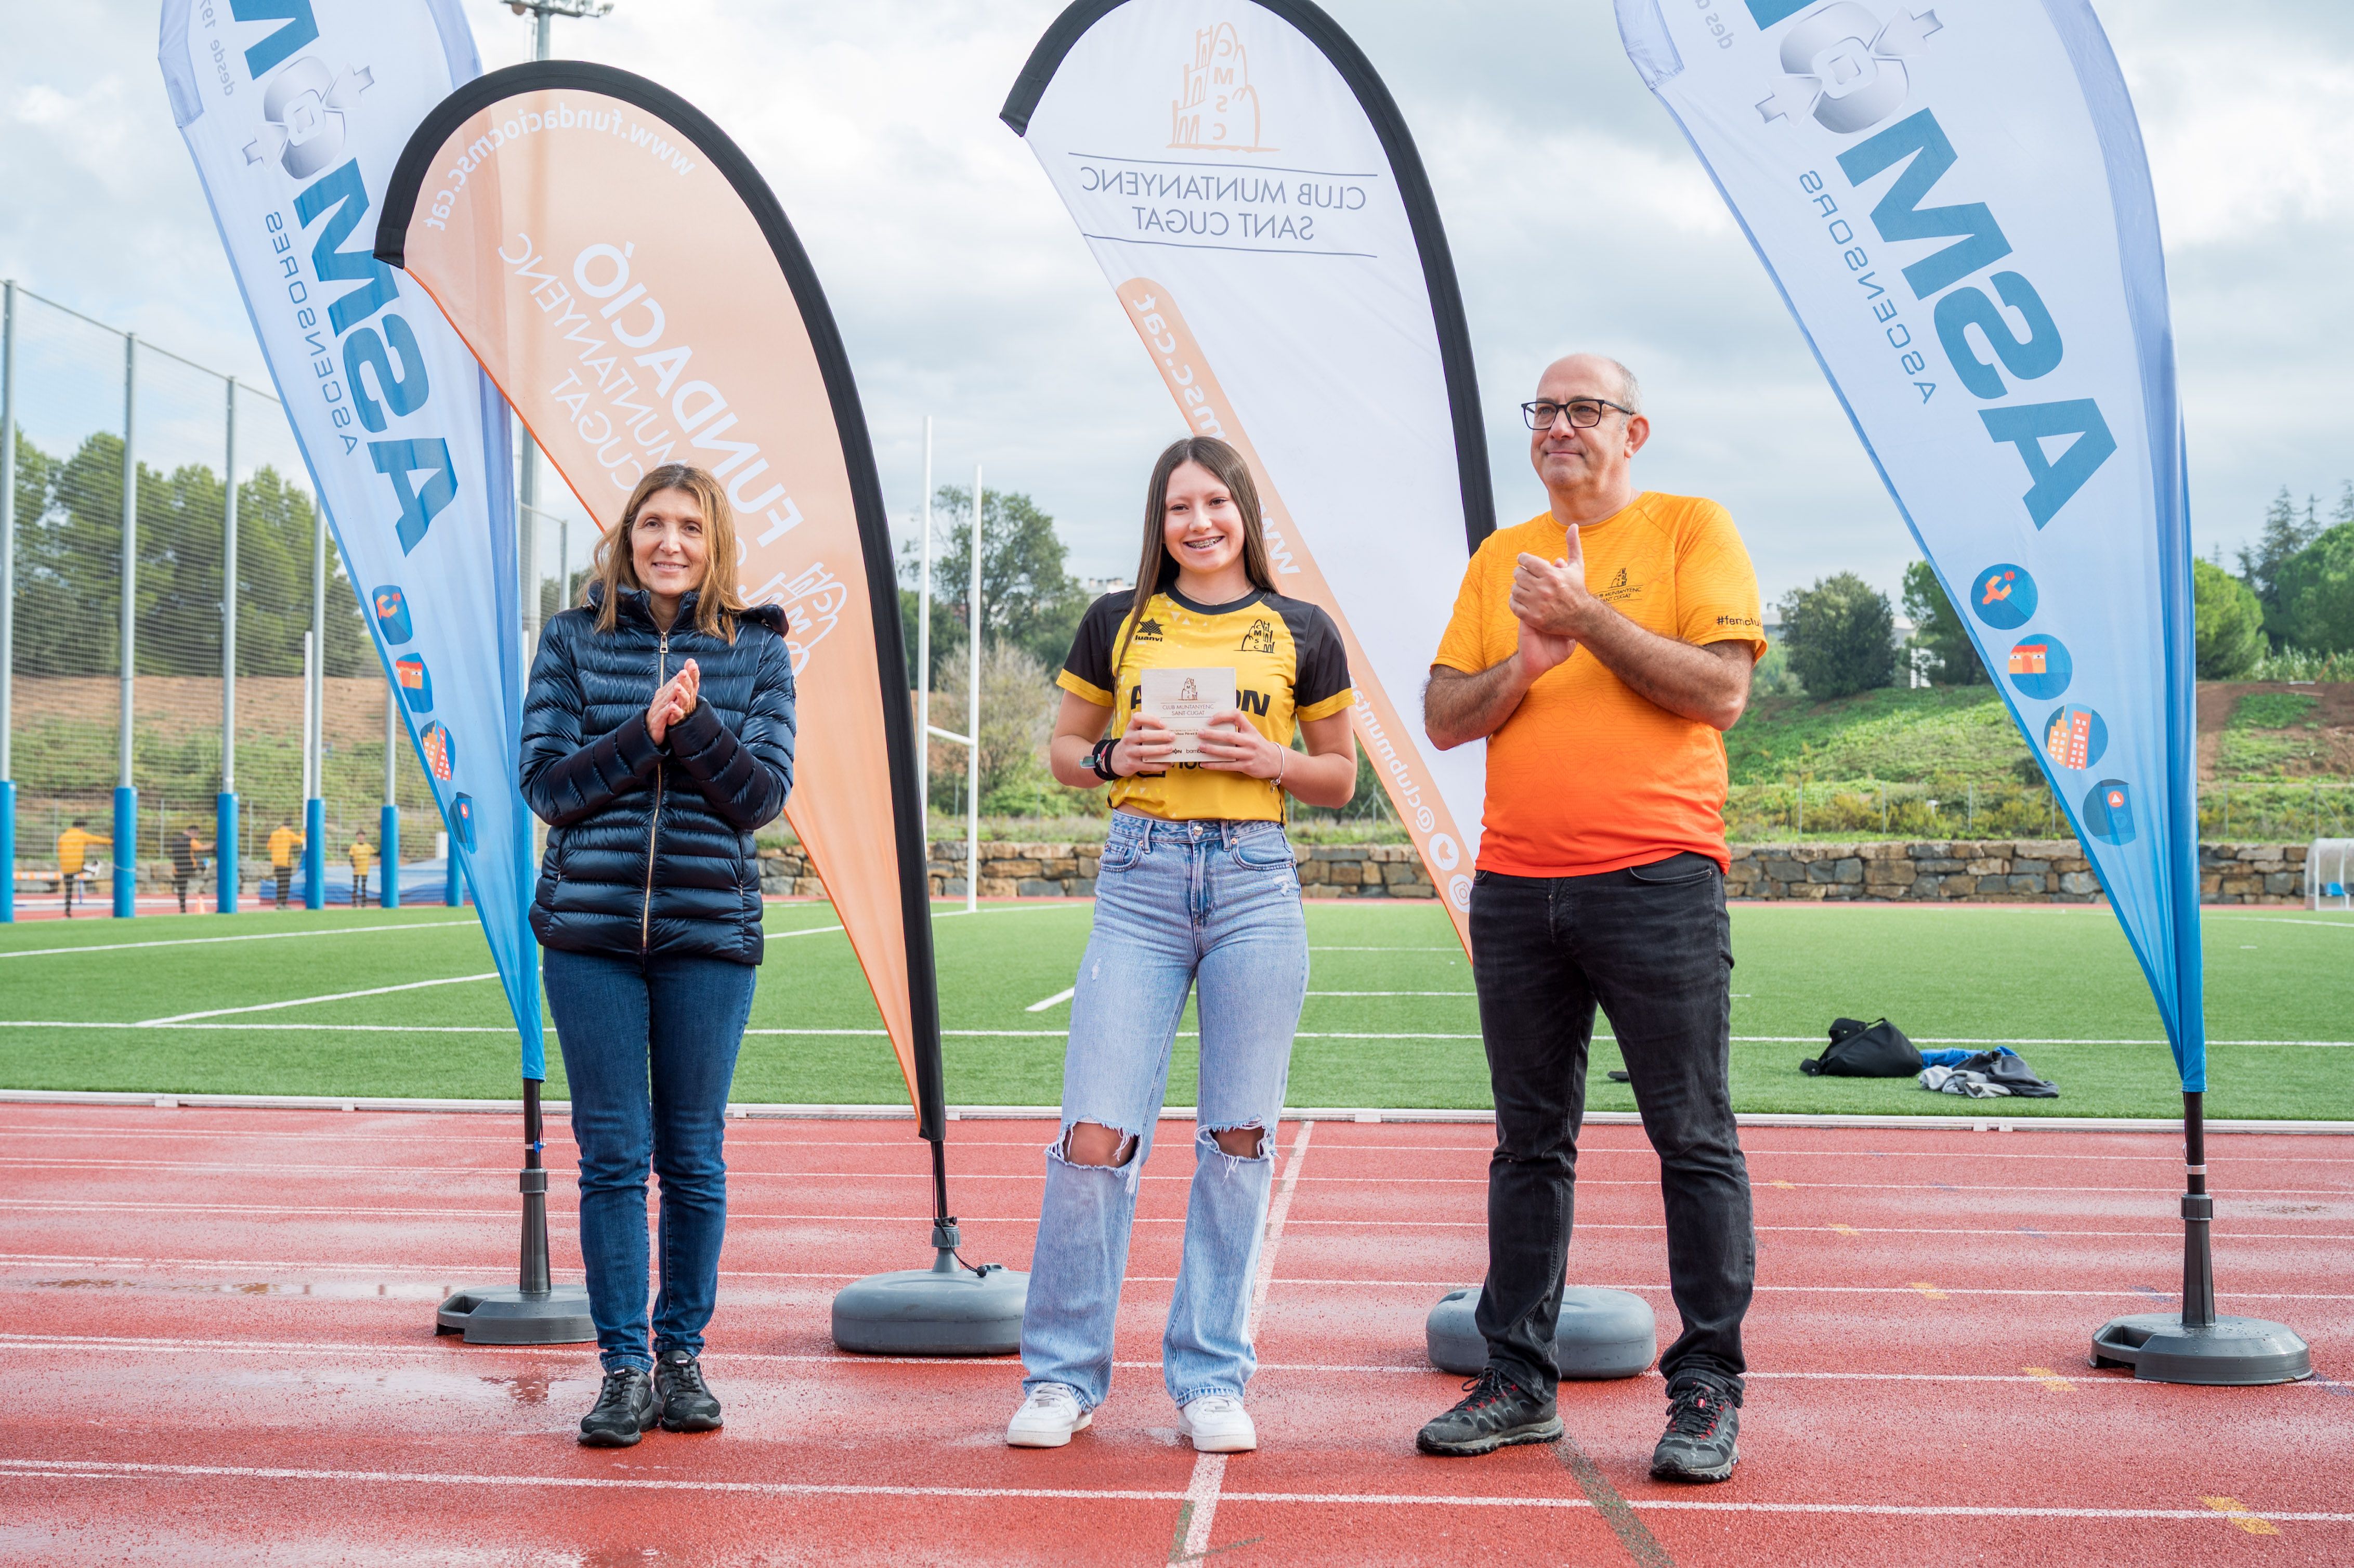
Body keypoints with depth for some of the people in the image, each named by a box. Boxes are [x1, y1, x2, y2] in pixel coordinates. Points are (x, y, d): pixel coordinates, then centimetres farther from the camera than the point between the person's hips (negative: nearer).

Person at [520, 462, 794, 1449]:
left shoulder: (757, 650, 6)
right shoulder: (573, 641, 7)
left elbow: (763, 795, -1)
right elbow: (546, 784, 0)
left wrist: (695, 722, -16)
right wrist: (643, 732, -14)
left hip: (709, 929, 0)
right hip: (589, 929, 0)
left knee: (693, 1155, 6)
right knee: (612, 1154, 1)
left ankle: (682, 1352, 19)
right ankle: (623, 1367, 8)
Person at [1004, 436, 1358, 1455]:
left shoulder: (1301, 633, 8)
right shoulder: (1118, 624, 10)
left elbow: (1340, 778, 13)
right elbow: (1065, 752, 16)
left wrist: (1269, 761, -6)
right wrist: (1114, 756, -5)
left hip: (1255, 881, 0)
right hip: (1140, 880, 0)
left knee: (1237, 1136, 2)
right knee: (1096, 1133, -7)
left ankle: (1211, 1380, 12)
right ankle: (1063, 1375, 7)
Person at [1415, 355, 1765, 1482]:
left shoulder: (1691, 530, 3)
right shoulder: (1501, 558, 17)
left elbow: (1721, 690, -9)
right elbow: (1443, 717, 13)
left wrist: (1589, 615, -12)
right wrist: (1524, 664, -5)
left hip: (1657, 880, -5)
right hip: (1516, 885, 5)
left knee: (1694, 1140, -3)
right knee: (1530, 1143, 9)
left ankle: (1707, 1390, 5)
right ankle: (1517, 1381, 16)